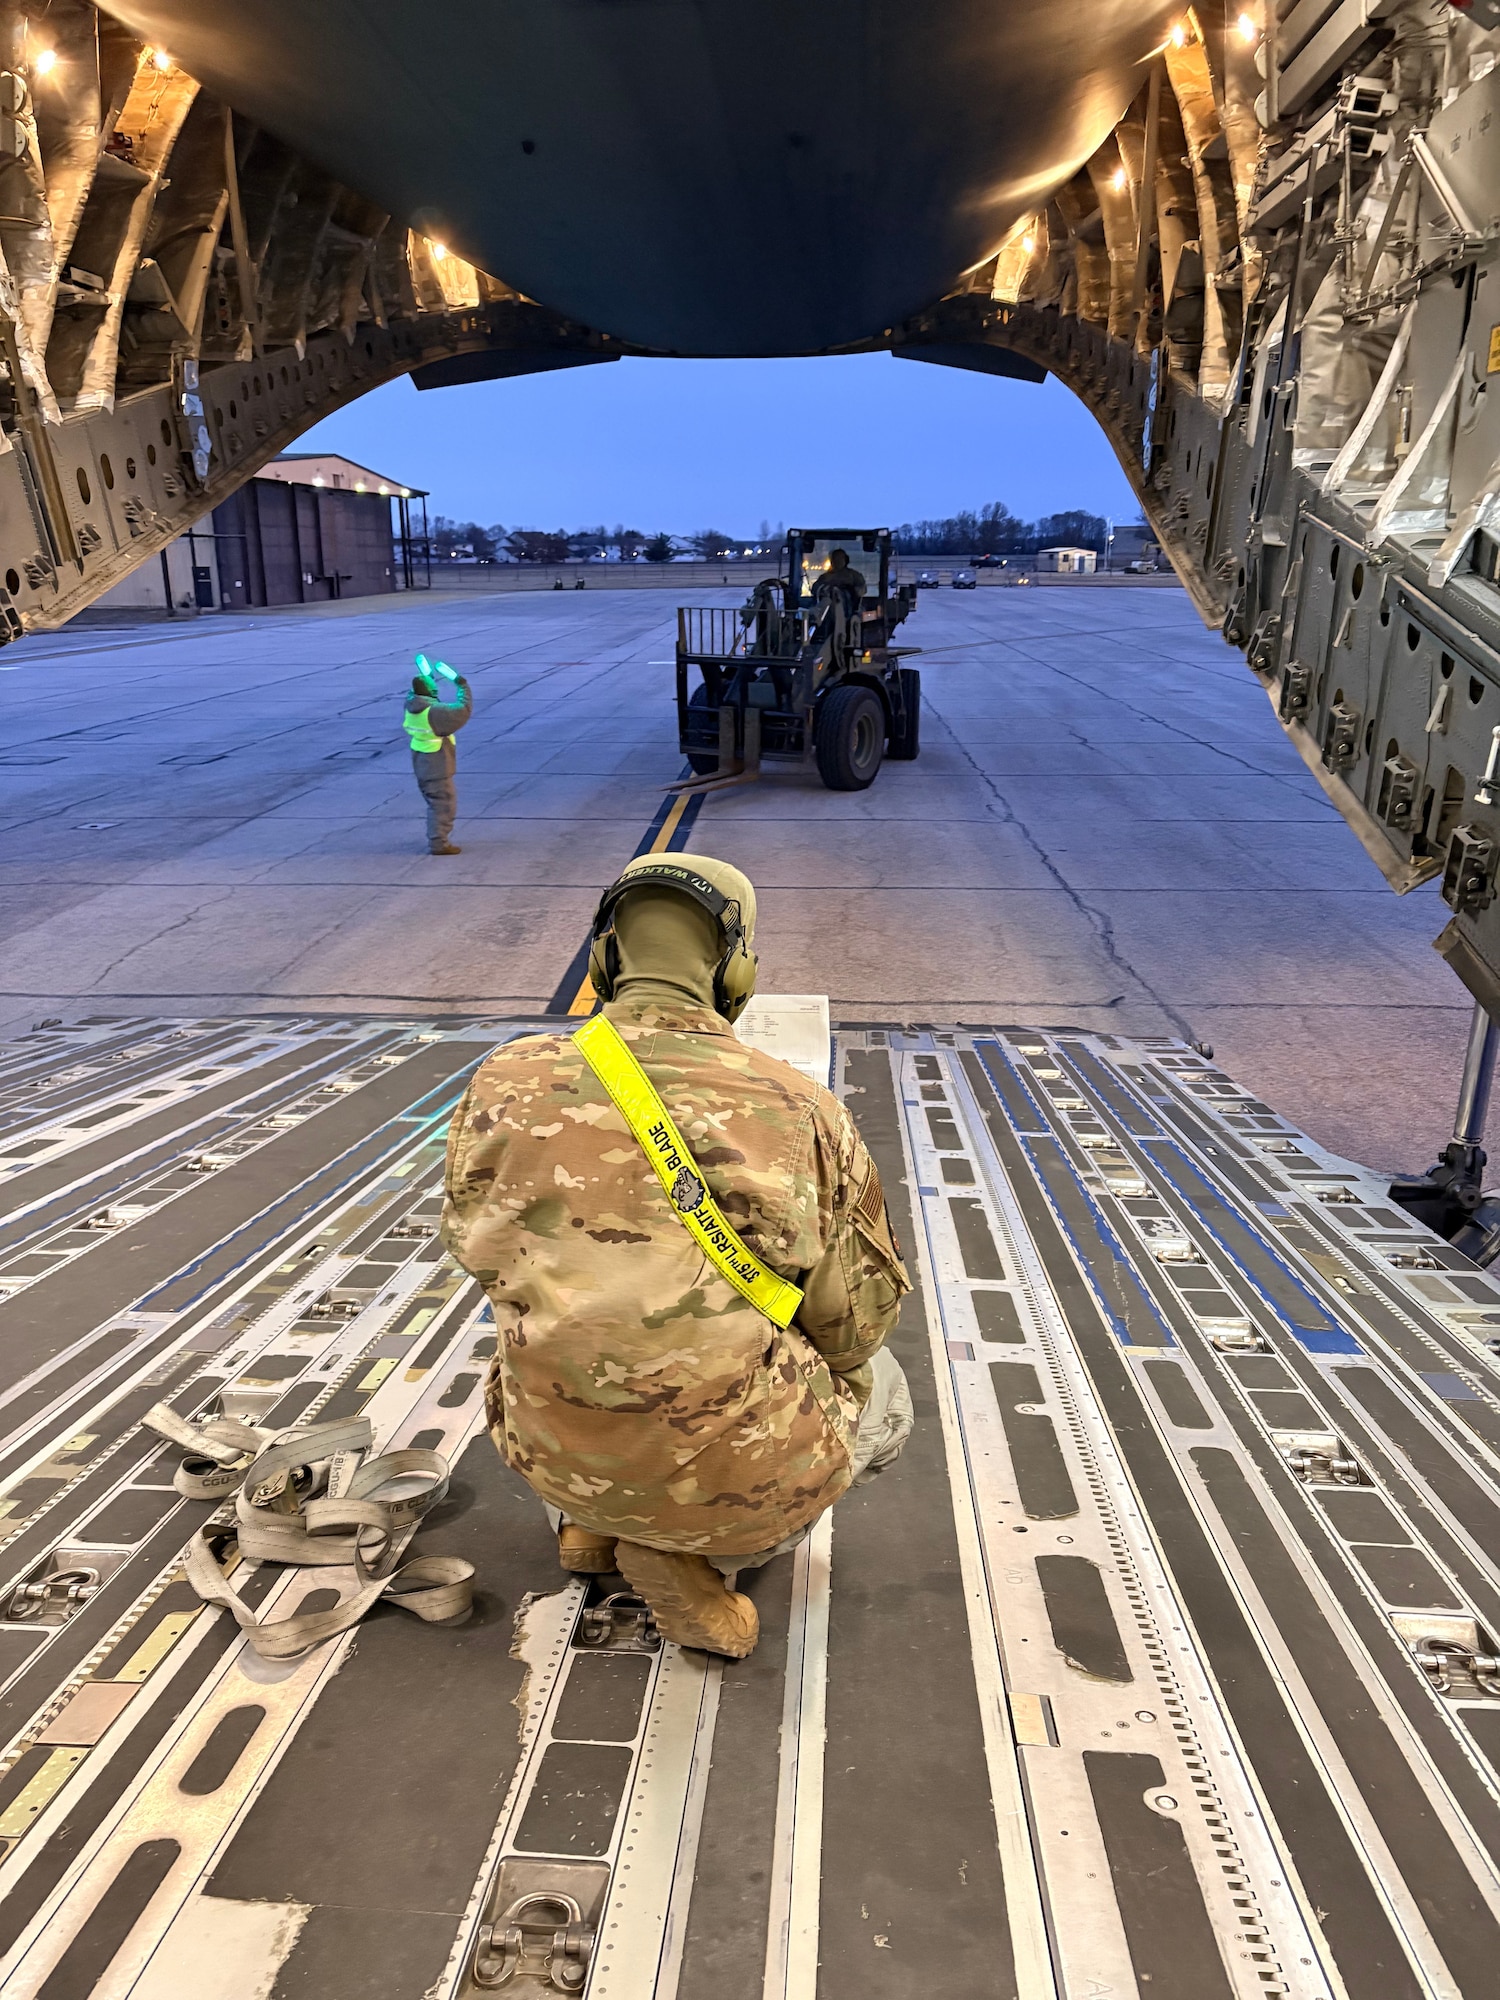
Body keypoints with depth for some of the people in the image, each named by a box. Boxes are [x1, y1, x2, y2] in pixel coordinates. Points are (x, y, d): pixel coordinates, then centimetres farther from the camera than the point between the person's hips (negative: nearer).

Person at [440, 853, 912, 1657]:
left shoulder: (508, 1084, -7)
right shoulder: (802, 1108, -11)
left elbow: (475, 1242, 11)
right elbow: (857, 1322, -2)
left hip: (554, 1451, 4)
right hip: (744, 1472, -3)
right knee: (879, 1391, 29)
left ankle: (590, 1522, 18)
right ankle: (686, 1548, 7)